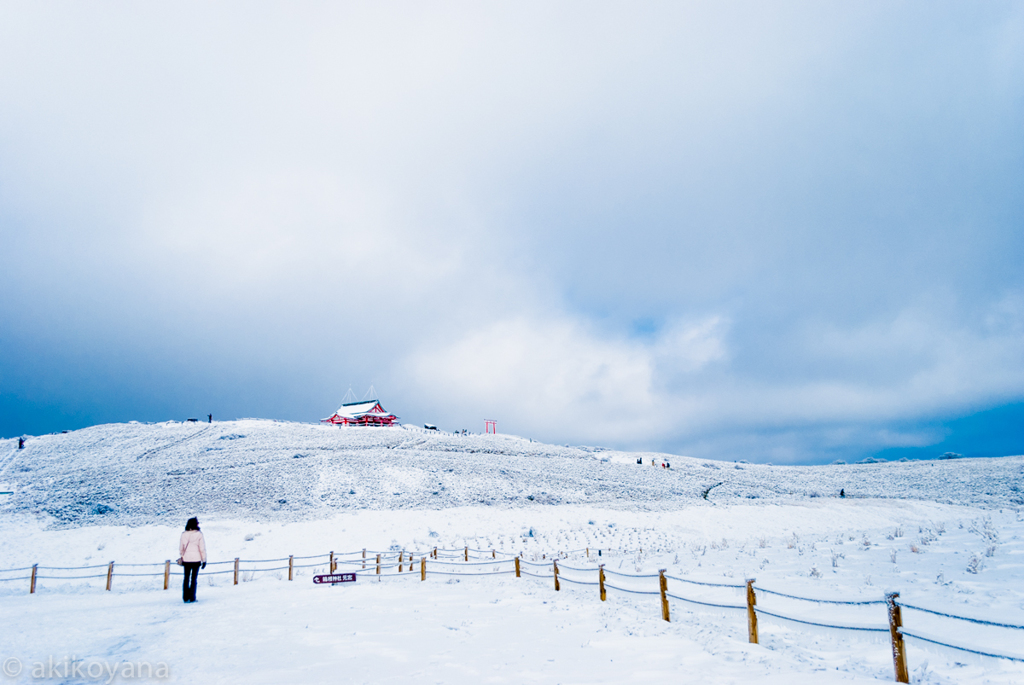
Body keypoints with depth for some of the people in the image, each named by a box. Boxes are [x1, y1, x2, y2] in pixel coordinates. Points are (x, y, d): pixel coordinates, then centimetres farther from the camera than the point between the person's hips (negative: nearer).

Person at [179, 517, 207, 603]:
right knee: (194, 578, 4)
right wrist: (204, 560, 1)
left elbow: (181, 547, 7)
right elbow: (202, 548, -6)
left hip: (186, 559, 3)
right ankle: (192, 598, 4)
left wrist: (182, 557, 21)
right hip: (196, 559, -3)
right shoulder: (199, 534, -8)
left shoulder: (184, 534, -1)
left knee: (186, 578, 13)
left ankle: (185, 597, 14)